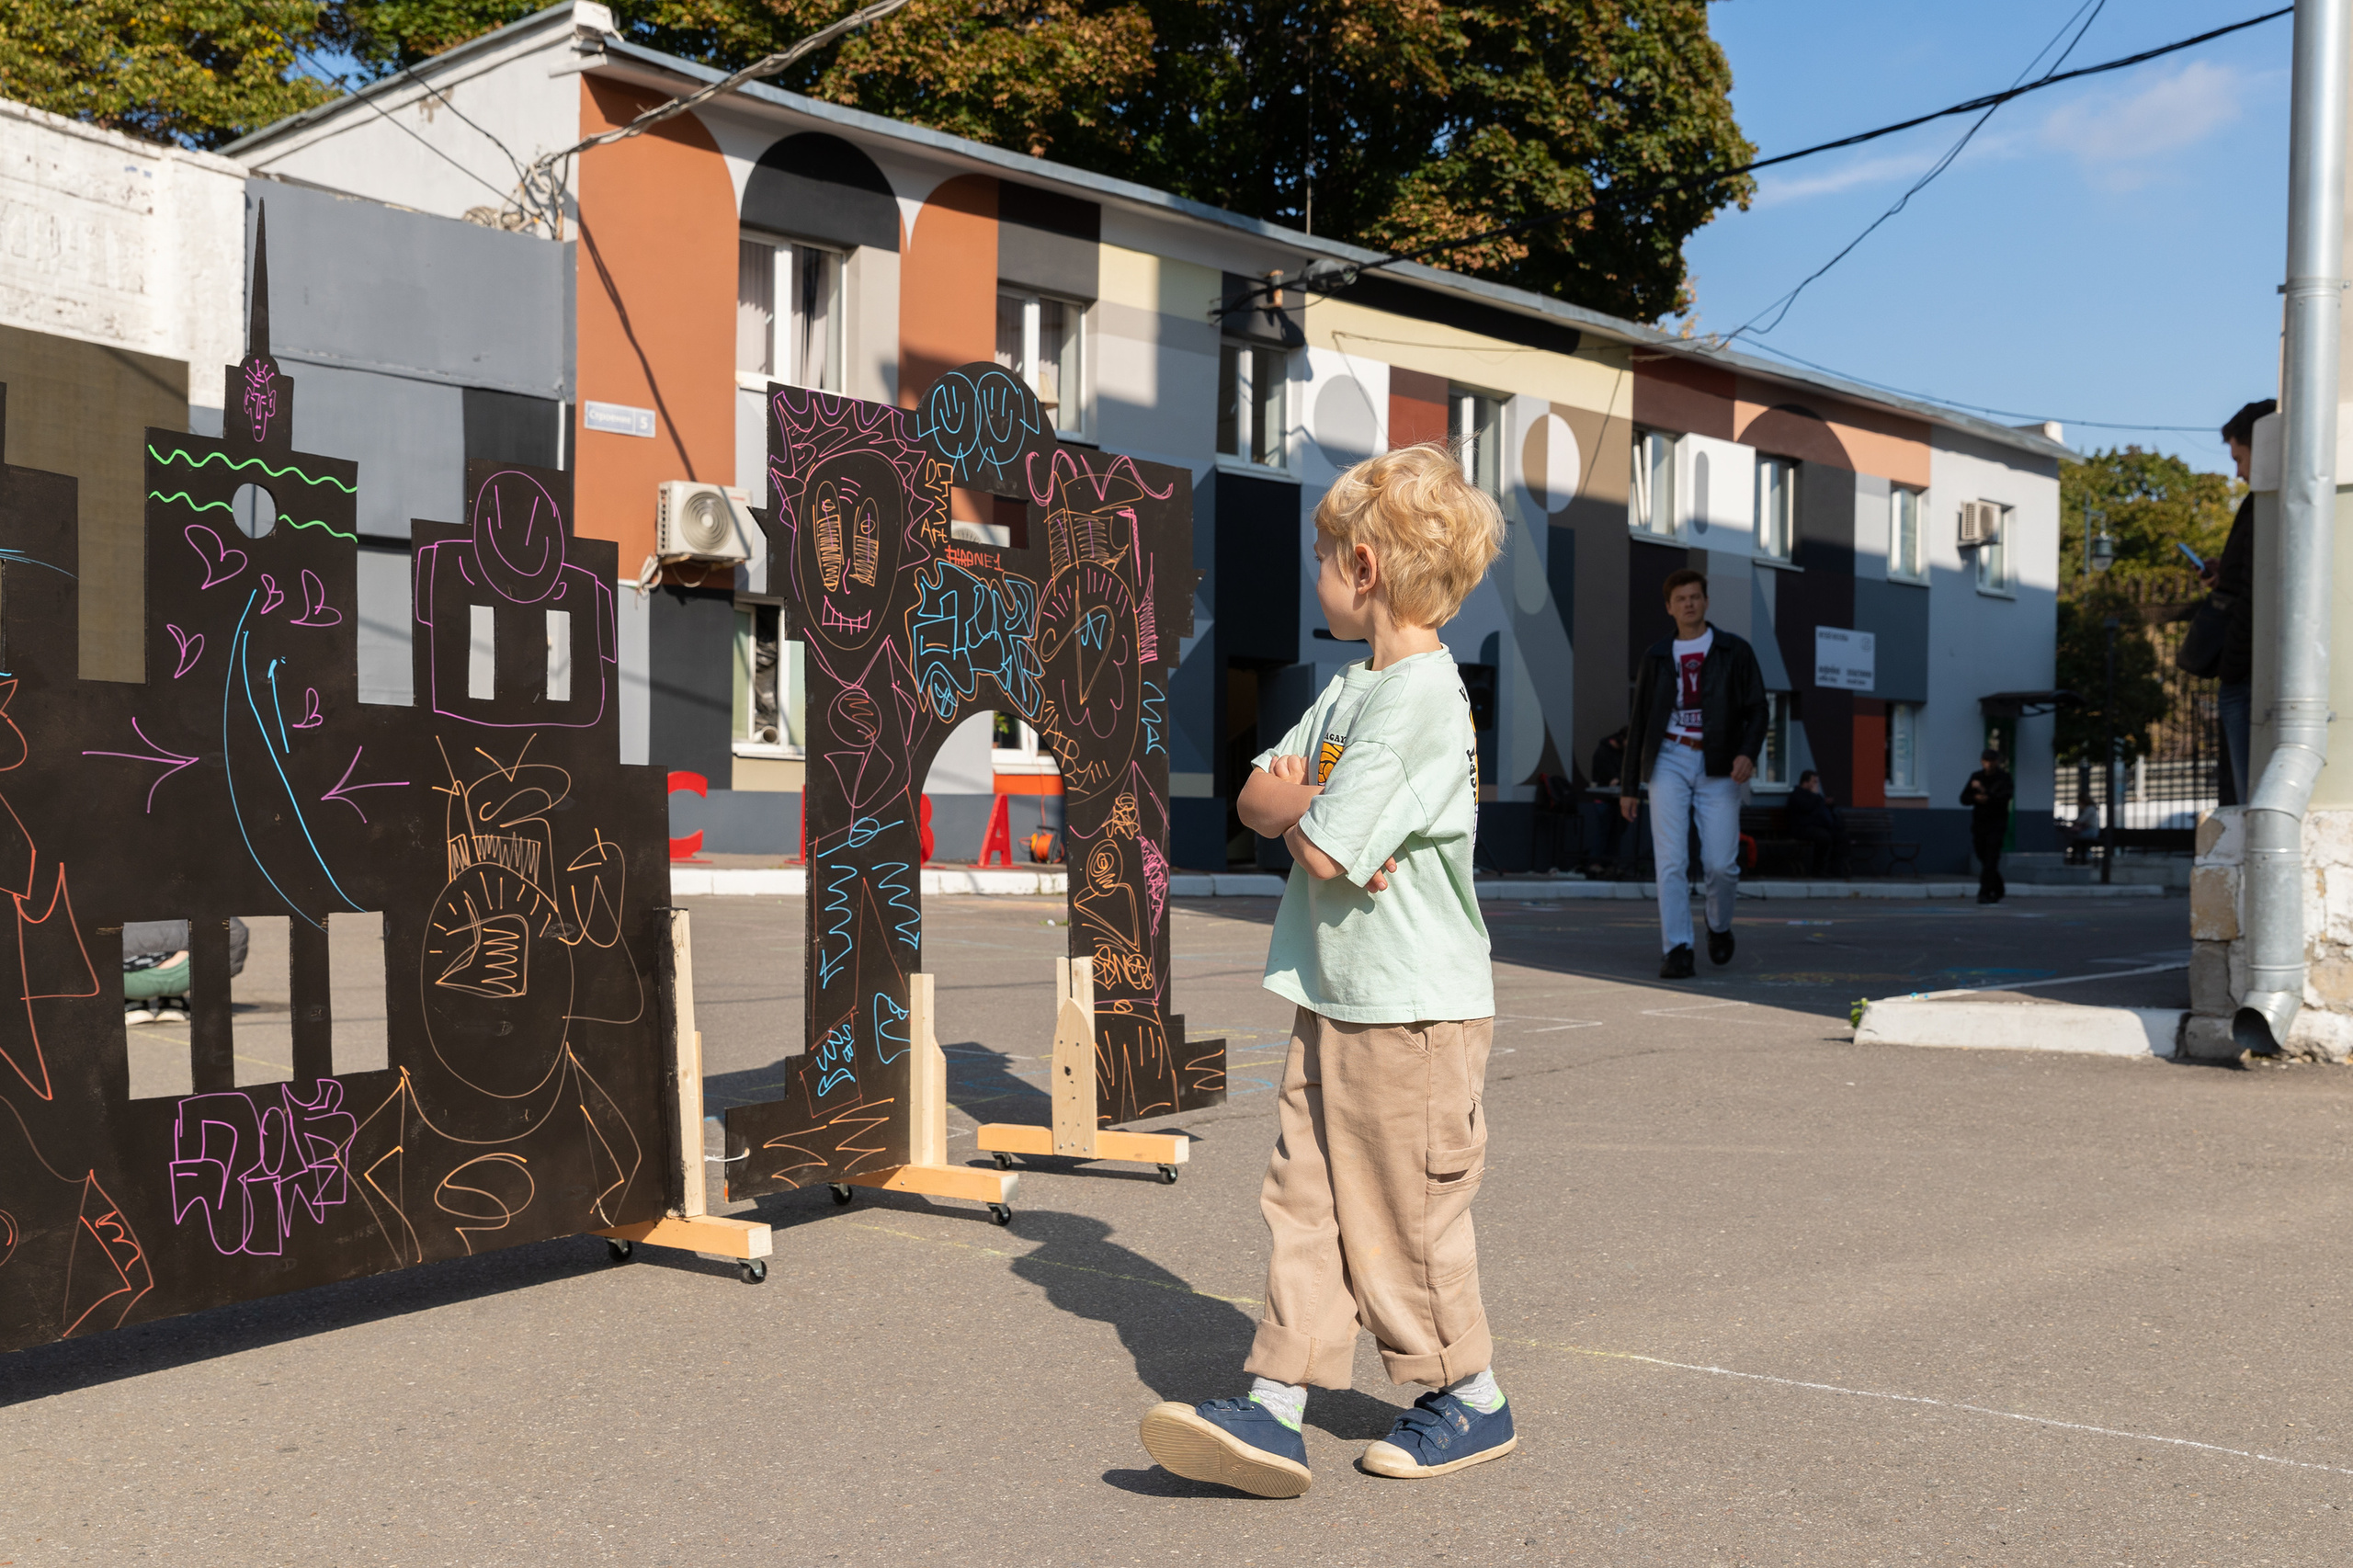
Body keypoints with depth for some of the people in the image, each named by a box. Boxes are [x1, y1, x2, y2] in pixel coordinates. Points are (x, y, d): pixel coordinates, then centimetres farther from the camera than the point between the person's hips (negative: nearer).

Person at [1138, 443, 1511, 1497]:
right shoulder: (1349, 690, 12)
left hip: (1411, 1009, -9)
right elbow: (1255, 799, 10)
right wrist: (1309, 802, -11)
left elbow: (1323, 850, -23)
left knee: (1405, 1216, 4)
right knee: (1306, 1202, 6)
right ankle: (1275, 1409, 10)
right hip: (1333, 1003, 9)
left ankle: (1470, 1399, 23)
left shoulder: (1421, 697, -19)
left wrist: (1291, 799, -3)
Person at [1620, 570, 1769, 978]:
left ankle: (1719, 926, 26)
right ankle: (1677, 951, -8)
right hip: (1670, 761, 1)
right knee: (1671, 861, -10)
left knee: (1720, 864, -4)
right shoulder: (1656, 657, 11)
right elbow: (1639, 722, 13)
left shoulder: (1735, 651, 7)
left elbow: (1756, 709, 3)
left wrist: (1748, 753, -17)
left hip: (1718, 766, -1)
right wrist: (1629, 785, 9)